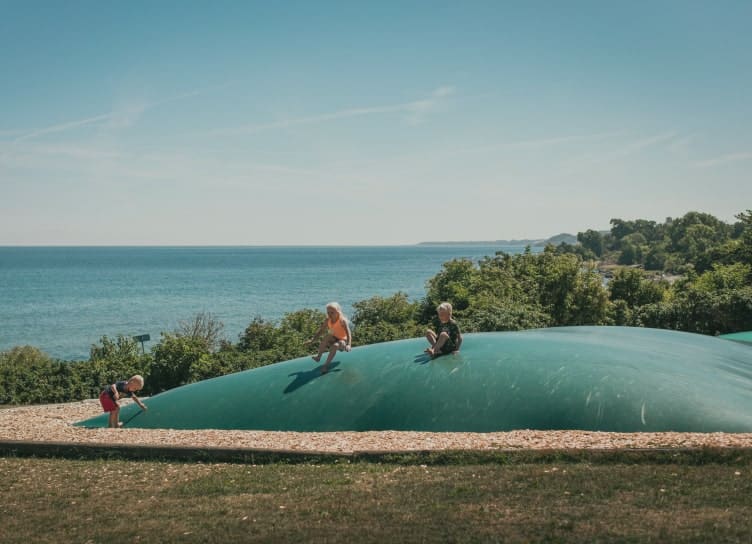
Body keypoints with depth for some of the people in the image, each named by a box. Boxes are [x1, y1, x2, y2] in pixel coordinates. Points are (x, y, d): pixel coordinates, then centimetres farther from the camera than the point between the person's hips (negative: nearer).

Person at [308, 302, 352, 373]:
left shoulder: (342, 320, -21)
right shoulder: (328, 320, -5)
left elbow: (348, 333, -26)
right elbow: (320, 331, 3)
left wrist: (348, 345, -40)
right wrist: (312, 340, -6)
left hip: (342, 341, -5)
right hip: (333, 340, 5)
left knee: (335, 345, -36)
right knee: (327, 336, -26)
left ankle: (326, 365, -32)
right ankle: (318, 356, -22)